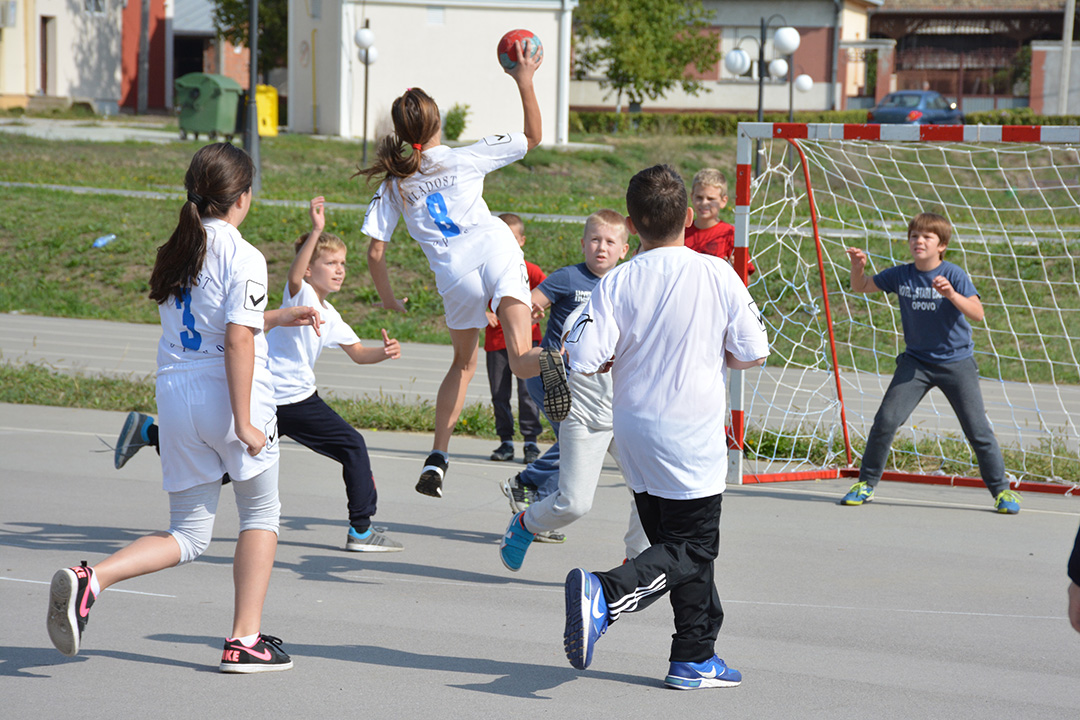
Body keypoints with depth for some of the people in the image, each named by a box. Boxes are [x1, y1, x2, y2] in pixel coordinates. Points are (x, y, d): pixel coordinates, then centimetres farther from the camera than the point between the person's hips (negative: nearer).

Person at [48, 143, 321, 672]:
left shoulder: (174, 252, 13)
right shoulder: (243, 257, -10)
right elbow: (237, 340, -18)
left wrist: (276, 318, 30)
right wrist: (245, 422, -18)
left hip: (175, 393, 6)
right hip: (227, 396, -6)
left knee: (189, 536, 11)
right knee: (261, 514, 15)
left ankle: (89, 579, -12)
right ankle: (245, 640, 13)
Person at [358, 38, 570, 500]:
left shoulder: (393, 184, 11)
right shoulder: (466, 158, 8)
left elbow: (375, 252, 8)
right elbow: (532, 137, 17)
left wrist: (388, 299, 23)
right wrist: (525, 83, 18)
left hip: (455, 273, 2)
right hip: (496, 250, -2)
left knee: (463, 363, 25)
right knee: (519, 361, -13)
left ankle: (437, 459, 18)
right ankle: (547, 362, -52)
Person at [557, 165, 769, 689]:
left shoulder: (617, 285, -8)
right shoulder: (719, 276, -10)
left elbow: (584, 359, -13)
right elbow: (752, 354, -6)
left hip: (635, 436, 3)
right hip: (693, 440, -3)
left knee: (679, 544, 16)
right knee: (690, 551, 3)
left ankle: (696, 657, 19)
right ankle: (606, 594, -21)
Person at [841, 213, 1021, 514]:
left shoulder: (954, 275, -13)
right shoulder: (900, 275, -2)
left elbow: (977, 314, -22)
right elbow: (861, 287, 9)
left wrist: (951, 294, -38)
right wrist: (858, 267, -12)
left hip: (956, 362, -2)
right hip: (916, 361, 3)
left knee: (977, 429, -3)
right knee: (886, 421, -8)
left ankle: (1001, 490, 11)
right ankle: (866, 483, 6)